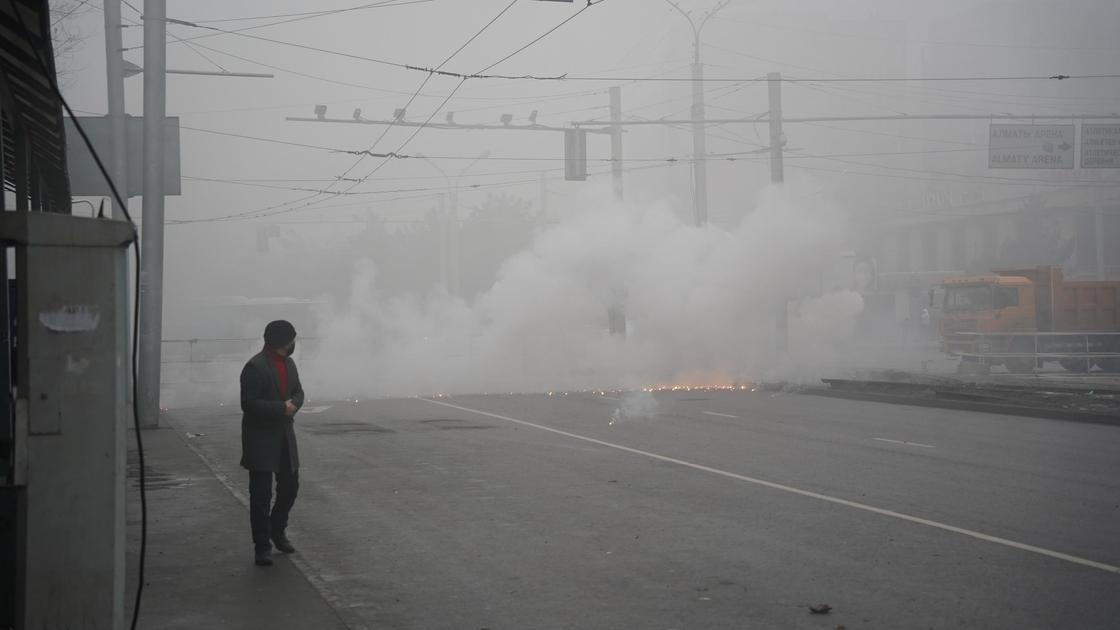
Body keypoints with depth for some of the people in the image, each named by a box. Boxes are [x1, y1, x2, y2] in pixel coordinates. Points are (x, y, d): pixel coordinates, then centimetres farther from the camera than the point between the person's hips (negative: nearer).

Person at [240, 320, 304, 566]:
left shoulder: (288, 363, 8)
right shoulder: (255, 367, -17)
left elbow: (298, 391, 17)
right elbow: (248, 404, -21)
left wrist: (293, 404, -7)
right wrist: (282, 408, -22)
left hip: (284, 435, 8)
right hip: (261, 438, -8)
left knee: (290, 486, 15)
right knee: (261, 494, -2)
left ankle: (277, 530, 36)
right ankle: (262, 546, 6)